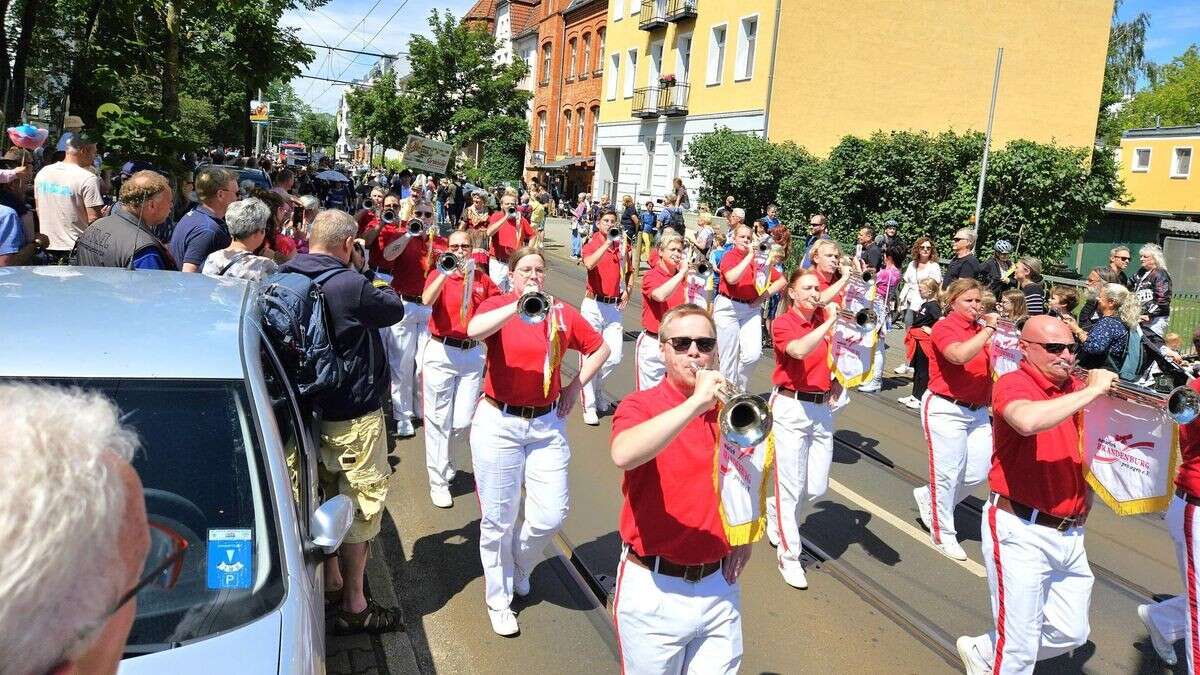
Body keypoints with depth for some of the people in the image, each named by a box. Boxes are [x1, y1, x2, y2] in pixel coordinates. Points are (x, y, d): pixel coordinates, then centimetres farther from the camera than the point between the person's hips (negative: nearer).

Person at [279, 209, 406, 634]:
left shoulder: (287, 278, 1)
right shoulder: (349, 285, -24)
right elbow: (395, 309, -8)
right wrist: (363, 273, 3)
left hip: (311, 408, 8)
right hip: (353, 415, -8)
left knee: (328, 497, 22)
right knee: (361, 504, 4)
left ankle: (330, 582, 36)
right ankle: (353, 606, 14)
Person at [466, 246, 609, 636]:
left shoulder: (562, 312, 4)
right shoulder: (496, 305, -5)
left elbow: (599, 347, 16)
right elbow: (473, 330, -29)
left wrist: (575, 386, 8)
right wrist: (520, 305, -37)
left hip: (548, 423, 3)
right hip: (498, 424, -3)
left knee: (552, 514, 3)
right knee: (499, 519, 5)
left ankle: (518, 564, 35)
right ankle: (498, 601, 25)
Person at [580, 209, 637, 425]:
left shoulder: (623, 244, 6)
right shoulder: (591, 243, -6)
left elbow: (631, 269, 21)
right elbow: (589, 264, -29)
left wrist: (627, 291, 5)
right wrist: (608, 242, -29)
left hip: (614, 306, 4)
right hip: (593, 304, -4)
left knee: (614, 357, 2)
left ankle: (596, 388, 31)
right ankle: (589, 406, 8)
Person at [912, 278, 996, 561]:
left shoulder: (980, 330, 8)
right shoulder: (944, 327, -11)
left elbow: (988, 367, 20)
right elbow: (960, 355, -31)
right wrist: (988, 329, -23)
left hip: (977, 411, 7)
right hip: (945, 410, -7)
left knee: (979, 471, 9)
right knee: (947, 474, 0)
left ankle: (929, 498, 33)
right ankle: (943, 535, 16)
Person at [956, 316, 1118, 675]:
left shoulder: (1077, 391, 9)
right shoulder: (1013, 384, -12)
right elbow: (1028, 420, -36)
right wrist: (1092, 391, -26)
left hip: (1070, 534, 7)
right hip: (1022, 531, -7)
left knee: (1070, 633, 18)